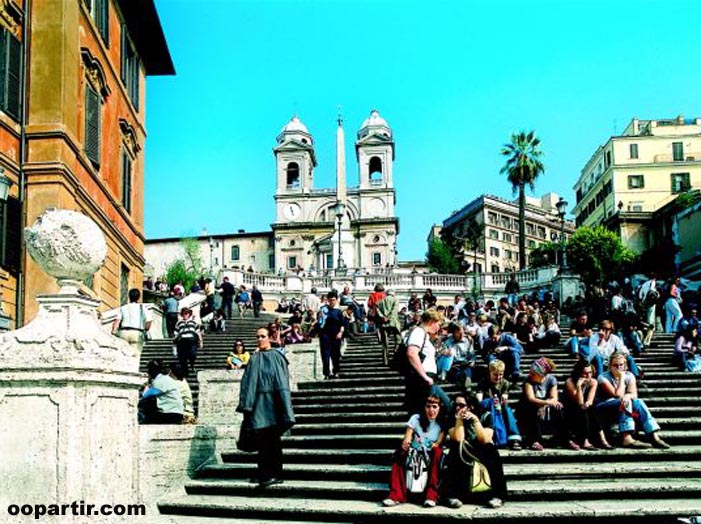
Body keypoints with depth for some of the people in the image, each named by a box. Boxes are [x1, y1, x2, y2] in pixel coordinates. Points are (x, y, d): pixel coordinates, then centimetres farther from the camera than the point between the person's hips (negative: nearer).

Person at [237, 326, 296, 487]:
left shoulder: (276, 356, 0)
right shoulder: (254, 359, 12)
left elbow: (283, 383, -4)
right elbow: (248, 382, 9)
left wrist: (284, 406, -11)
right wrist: (246, 403, 0)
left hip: (272, 402, -4)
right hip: (259, 403, 4)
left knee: (273, 439, -1)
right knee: (261, 439, 2)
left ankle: (275, 474, 5)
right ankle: (265, 474, 8)